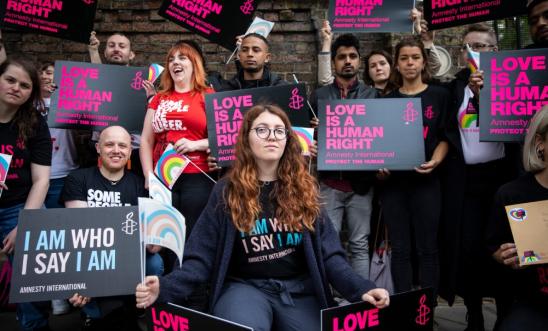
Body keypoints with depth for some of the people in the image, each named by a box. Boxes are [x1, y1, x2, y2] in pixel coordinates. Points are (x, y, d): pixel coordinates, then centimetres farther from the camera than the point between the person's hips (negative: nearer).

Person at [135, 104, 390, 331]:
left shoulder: (304, 189, 4)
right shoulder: (226, 191, 0)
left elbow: (328, 252, 0)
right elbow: (201, 256, -5)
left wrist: (361, 288, -16)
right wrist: (165, 287, -23)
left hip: (301, 289, 3)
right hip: (245, 286, -2)